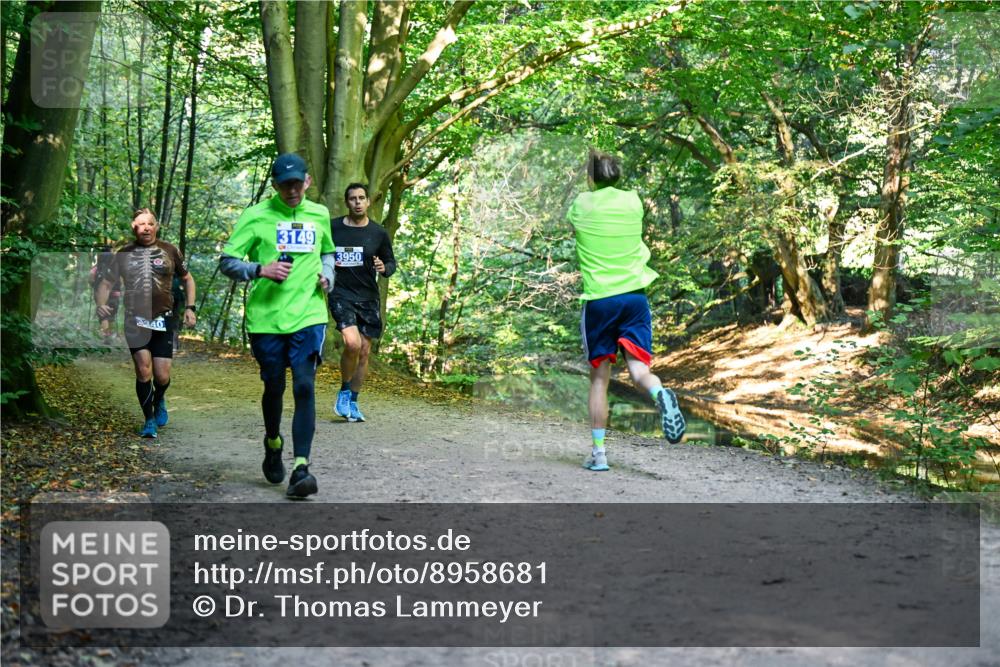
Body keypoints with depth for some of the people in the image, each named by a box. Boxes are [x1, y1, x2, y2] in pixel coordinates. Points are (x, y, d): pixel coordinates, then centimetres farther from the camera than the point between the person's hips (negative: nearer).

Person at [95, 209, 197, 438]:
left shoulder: (169, 251, 7)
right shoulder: (124, 254, 7)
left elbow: (188, 279, 17)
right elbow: (106, 284, 10)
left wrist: (190, 308, 6)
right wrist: (100, 305, -10)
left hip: (163, 322, 0)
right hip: (135, 321, 0)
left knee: (162, 376, -2)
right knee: (143, 370, -10)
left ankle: (159, 400, 34)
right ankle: (149, 420, 5)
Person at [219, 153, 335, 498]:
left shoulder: (320, 215, 9)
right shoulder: (256, 216, -2)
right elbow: (227, 262, -3)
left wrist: (326, 276, 7)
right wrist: (261, 270, -19)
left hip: (308, 316, 1)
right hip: (266, 317, -1)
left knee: (305, 387, -11)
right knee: (274, 387, 10)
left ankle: (301, 467, -11)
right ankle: (273, 444, 39)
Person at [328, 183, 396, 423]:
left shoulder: (378, 233, 4)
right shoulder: (332, 228, 1)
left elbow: (391, 263, 12)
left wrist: (384, 268, -10)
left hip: (368, 298, 3)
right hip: (341, 295, -3)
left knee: (364, 351, 5)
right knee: (352, 343, -23)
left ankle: (352, 402, 22)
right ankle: (343, 392, 1)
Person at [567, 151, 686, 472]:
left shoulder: (582, 203, 1)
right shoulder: (633, 201, 8)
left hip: (598, 299, -1)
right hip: (634, 296, 1)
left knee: (599, 377, 6)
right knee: (638, 368, -2)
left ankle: (598, 452, 4)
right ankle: (660, 394, -37)